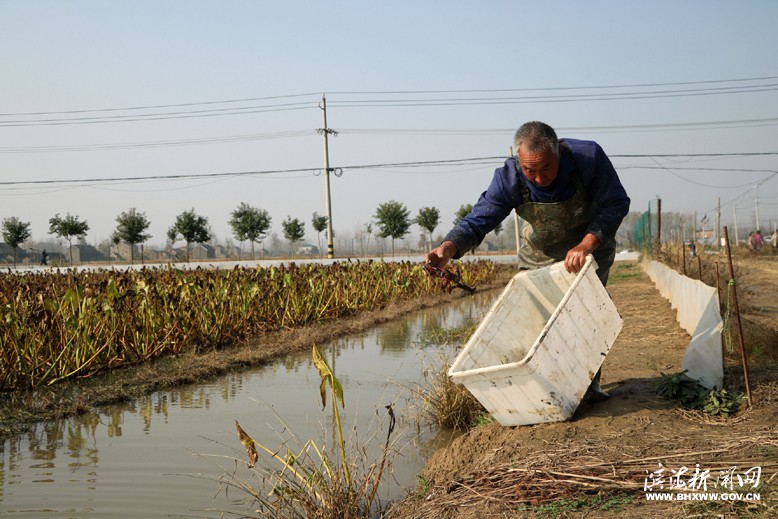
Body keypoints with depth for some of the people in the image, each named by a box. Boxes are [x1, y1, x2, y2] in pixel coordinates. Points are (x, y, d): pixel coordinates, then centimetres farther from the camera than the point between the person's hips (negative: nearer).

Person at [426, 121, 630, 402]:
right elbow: (479, 218, -29)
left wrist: (586, 245, -38)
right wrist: (449, 247, -50)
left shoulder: (589, 157, -33)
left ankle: (590, 384, 1)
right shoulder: (508, 177, -29)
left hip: (592, 243, -1)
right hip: (541, 252, 2)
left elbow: (616, 204, -25)